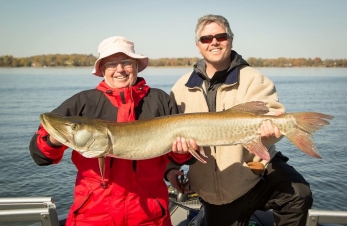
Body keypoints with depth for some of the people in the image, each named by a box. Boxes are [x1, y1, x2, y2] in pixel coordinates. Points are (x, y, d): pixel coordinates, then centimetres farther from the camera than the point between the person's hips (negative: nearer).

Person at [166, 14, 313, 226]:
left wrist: (269, 129, -42)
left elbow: (271, 116, -19)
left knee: (298, 194, -28)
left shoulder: (253, 78, -5)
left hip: (257, 169, -3)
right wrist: (169, 167, 5)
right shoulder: (183, 87, 4)